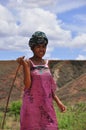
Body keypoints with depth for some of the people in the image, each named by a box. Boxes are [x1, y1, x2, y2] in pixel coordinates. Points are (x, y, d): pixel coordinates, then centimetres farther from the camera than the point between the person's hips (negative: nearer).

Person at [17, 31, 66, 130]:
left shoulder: (46, 63, 11)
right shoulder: (28, 62, -6)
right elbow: (27, 85, -16)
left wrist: (58, 101, 9)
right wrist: (24, 65, -24)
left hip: (46, 105, 5)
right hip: (32, 105, -5)